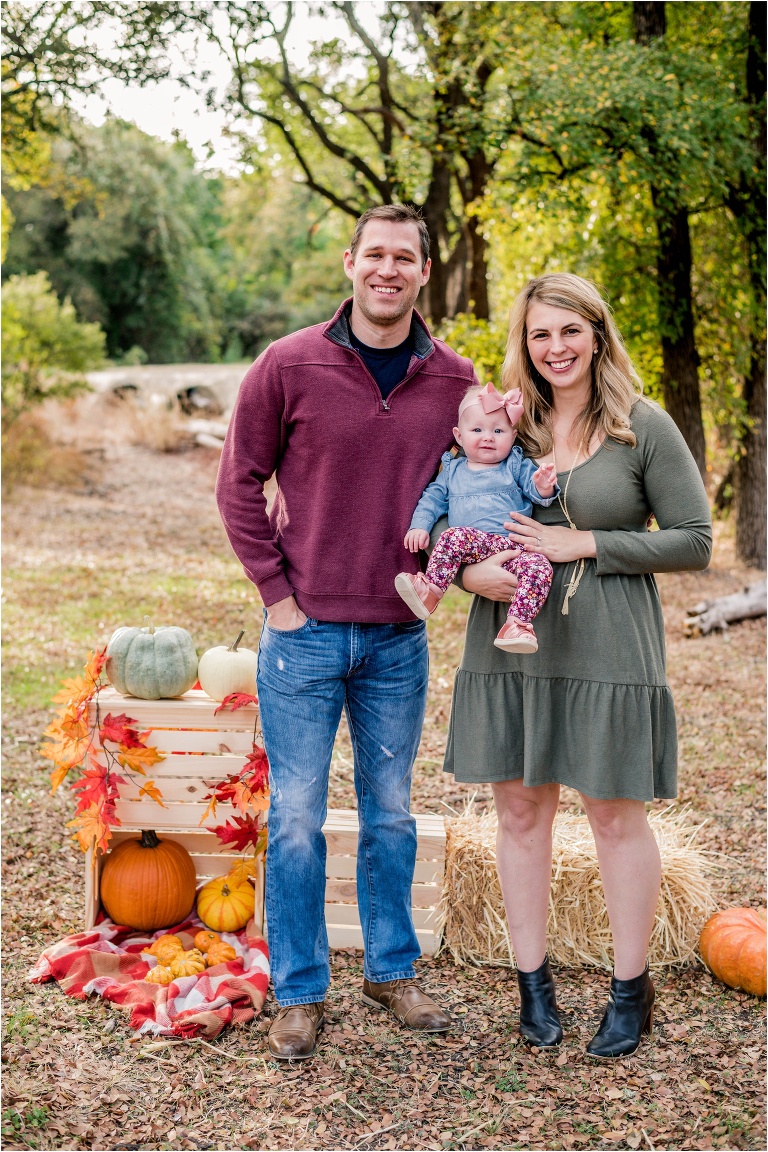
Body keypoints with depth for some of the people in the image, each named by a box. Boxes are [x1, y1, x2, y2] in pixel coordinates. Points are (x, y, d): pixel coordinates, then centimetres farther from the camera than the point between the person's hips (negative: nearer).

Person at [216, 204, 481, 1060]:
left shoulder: (455, 381, 2)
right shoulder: (289, 366, -6)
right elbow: (239, 484, -2)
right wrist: (277, 592, -6)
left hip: (399, 636, 3)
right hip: (305, 630, -2)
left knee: (390, 811, 14)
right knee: (297, 816, 3)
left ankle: (390, 970, 31)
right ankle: (299, 992, 17)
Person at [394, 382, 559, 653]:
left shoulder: (516, 466, 16)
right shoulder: (453, 470, 21)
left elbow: (534, 487, 6)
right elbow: (432, 499, 20)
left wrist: (543, 487, -19)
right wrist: (419, 526, 2)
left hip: (515, 546, -1)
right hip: (473, 545, 1)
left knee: (539, 565, -30)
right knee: (453, 536, -32)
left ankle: (517, 624, -35)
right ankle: (431, 590, -34)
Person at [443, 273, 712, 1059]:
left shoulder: (644, 428, -2)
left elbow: (694, 542, -5)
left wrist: (585, 543, -13)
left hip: (606, 653, -3)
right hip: (508, 648, 3)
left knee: (614, 815, 6)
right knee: (520, 812, 9)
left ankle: (630, 989, 22)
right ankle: (532, 980, 25)